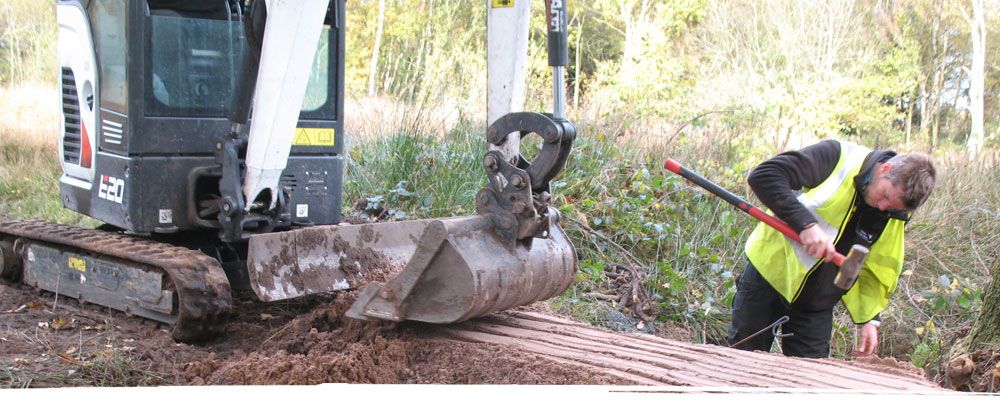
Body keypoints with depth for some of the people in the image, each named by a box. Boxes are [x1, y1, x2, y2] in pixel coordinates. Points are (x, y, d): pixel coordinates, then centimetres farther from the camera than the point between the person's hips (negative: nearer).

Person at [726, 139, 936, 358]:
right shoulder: (838, 158, -19)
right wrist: (806, 223, -37)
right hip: (768, 274, -4)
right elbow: (763, 175, -29)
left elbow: (877, 270, 10)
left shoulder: (895, 216, -3)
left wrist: (868, 318, 0)